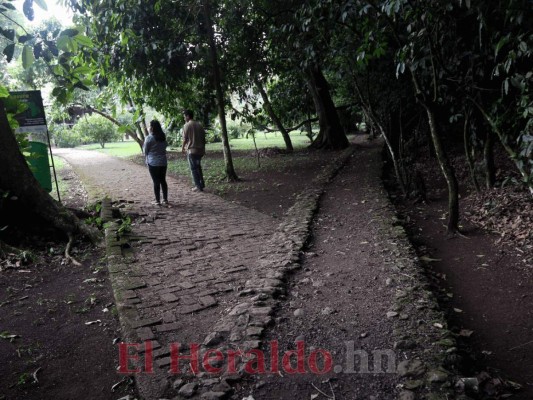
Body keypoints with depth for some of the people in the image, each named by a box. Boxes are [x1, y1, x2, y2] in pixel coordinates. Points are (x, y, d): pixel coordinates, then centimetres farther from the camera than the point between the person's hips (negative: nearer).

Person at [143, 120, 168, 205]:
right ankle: (165, 200, 15)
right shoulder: (163, 136, 3)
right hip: (163, 162, 5)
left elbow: (145, 151, -5)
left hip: (153, 163, -5)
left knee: (156, 182, 2)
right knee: (163, 181, 12)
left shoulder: (149, 138, -13)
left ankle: (157, 201, 7)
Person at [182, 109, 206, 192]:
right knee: (198, 167, 22)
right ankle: (202, 184, 22)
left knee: (194, 169, 3)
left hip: (192, 150, -6)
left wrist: (183, 147, 8)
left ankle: (198, 186, 3)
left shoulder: (187, 125, -8)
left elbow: (185, 138, -8)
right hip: (200, 150, 6)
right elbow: (203, 138, 10)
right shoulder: (200, 125, 8)